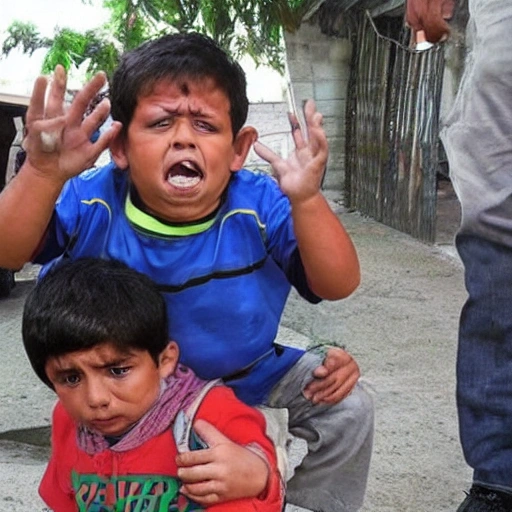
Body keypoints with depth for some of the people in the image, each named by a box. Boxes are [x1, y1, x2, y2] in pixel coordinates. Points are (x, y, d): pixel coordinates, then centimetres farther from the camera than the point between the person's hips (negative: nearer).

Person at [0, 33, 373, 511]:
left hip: (249, 377, 1)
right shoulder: (93, 203, -23)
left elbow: (339, 286, -31)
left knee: (348, 406, -5)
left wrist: (306, 200, -49)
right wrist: (43, 174, -53)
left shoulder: (259, 207, -24)